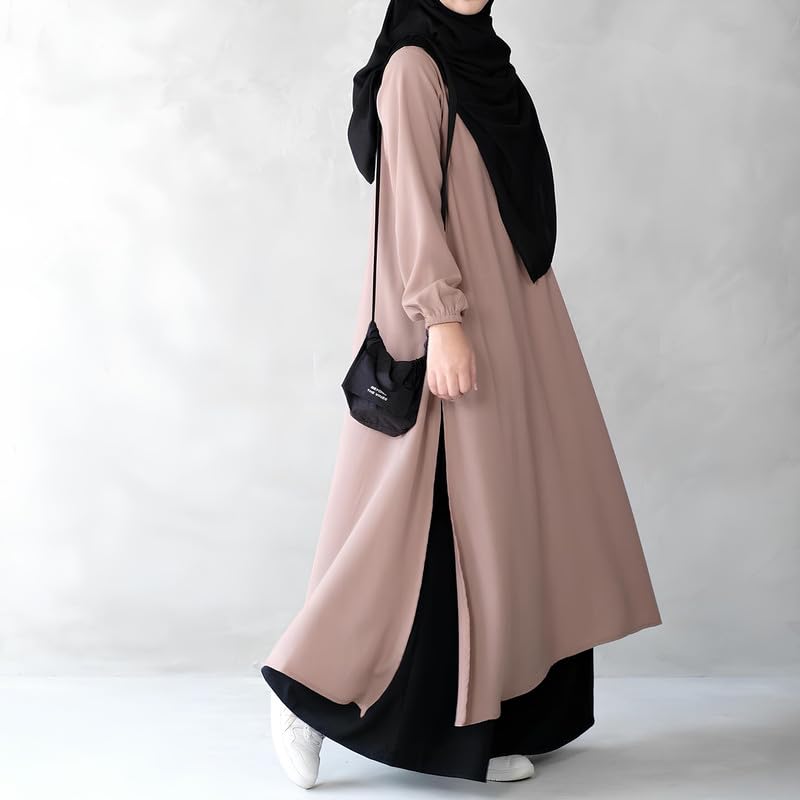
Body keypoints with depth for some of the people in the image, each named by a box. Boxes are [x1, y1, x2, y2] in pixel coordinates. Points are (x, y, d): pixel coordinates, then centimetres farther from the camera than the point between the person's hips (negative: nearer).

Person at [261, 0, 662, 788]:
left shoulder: (480, 65, 18)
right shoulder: (413, 68, -9)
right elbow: (413, 200, -17)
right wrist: (442, 320, -25)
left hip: (502, 316, 9)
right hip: (456, 326, -9)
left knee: (498, 508, 8)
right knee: (445, 517, -8)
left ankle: (478, 723, 14)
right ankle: (308, 689, 3)